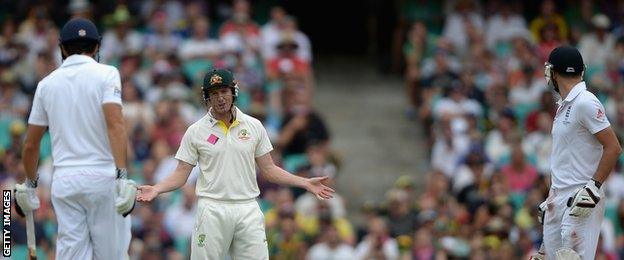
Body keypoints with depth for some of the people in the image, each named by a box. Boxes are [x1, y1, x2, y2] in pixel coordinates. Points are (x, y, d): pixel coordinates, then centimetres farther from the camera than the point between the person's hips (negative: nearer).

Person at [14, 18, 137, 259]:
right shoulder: (106, 74, -1)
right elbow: (114, 123, -16)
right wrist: (122, 175, -22)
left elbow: (30, 144, 15)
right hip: (102, 176, -3)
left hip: (63, 181, 3)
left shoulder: (47, 83, 11)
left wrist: (29, 184, 29)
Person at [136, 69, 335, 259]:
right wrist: (156, 189, -15)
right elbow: (181, 174, 3)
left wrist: (305, 183, 2)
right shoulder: (195, 131, 4)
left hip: (248, 210, 2)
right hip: (212, 209, -2)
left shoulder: (254, 126, 9)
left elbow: (268, 169, 13)